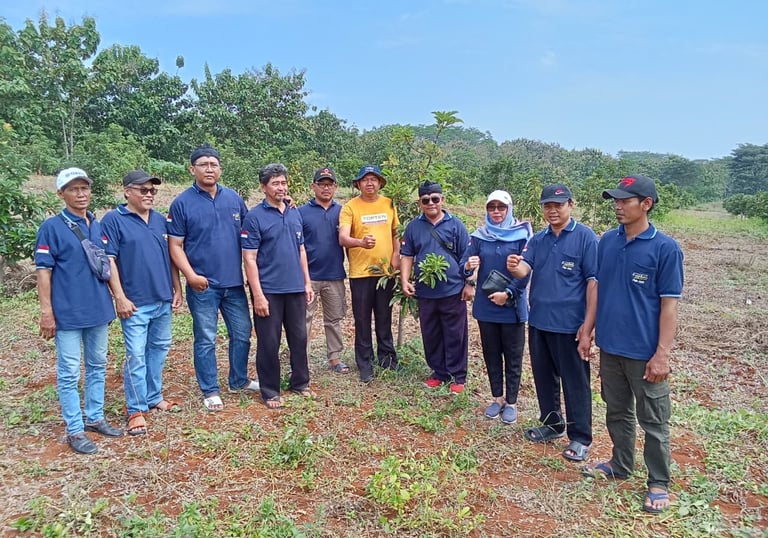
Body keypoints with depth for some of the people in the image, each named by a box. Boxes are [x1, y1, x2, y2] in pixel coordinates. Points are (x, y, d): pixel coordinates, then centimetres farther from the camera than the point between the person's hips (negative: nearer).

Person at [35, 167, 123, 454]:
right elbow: (43, 271, -9)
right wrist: (46, 311, -13)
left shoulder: (98, 226, 8)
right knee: (69, 373, 3)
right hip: (68, 313, -6)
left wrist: (109, 302, 16)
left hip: (98, 310, 6)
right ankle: (75, 430, 13)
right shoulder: (51, 227, -7)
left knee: (97, 366, 15)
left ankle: (95, 418, 29)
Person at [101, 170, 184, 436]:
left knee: (159, 349, 15)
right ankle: (136, 409, 11)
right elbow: (109, 260, -10)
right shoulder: (113, 220, -6)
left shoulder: (160, 220, 10)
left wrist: (177, 288, 11)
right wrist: (120, 297, -15)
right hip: (135, 302, -6)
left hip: (163, 299, 6)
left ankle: (154, 397, 30)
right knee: (136, 355, -2)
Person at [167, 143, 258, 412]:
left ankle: (239, 380, 33)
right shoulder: (182, 203, -4)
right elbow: (175, 245, -5)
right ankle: (210, 391, 21)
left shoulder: (234, 198, 6)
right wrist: (191, 275, -16)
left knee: (242, 334, 14)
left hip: (235, 283, 4)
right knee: (205, 340, 6)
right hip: (203, 286, -4)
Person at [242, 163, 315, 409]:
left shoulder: (295, 213, 9)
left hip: (296, 289, 5)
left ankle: (300, 382, 30)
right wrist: (258, 295, -16)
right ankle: (270, 391, 19)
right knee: (269, 343, 5)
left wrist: (307, 283, 11)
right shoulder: (254, 217, -8)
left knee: (299, 337, 14)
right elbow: (249, 259, -11)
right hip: (269, 291, -5)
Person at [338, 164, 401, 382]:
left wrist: (396, 256, 1)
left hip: (385, 270, 3)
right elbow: (342, 238, -18)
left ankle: (387, 355, 31)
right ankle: (365, 364, 17)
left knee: (384, 317, 15)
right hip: (360, 272, -3)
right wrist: (361, 242, -37)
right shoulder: (350, 207, -6)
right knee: (362, 320, 5)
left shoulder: (388, 204, 7)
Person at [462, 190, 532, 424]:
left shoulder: (521, 235, -6)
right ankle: (497, 398, 27)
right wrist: (468, 267, -25)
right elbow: (465, 266, -2)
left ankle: (511, 402, 19)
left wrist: (508, 293, -18)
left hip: (512, 305, -3)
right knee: (491, 354, 12)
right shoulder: (479, 236, 3)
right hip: (485, 305, 3)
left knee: (513, 356, 7)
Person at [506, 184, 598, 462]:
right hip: (539, 321, 6)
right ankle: (552, 424, 35)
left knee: (575, 382, 5)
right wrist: (513, 267, -31)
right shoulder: (537, 239, 8)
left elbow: (593, 281, -11)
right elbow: (524, 268, -6)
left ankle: (581, 437, 19)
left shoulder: (585, 237, -8)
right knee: (544, 377, 17)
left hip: (570, 324, -6)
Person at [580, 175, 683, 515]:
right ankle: (620, 465, 38)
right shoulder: (607, 241, 2)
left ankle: (658, 483, 26)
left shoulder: (665, 248, -12)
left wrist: (662, 354, -14)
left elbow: (669, 304, -11)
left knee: (653, 420, 9)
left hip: (645, 351, -5)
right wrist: (588, 328, 8)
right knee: (617, 412, 19)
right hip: (610, 345, 5)